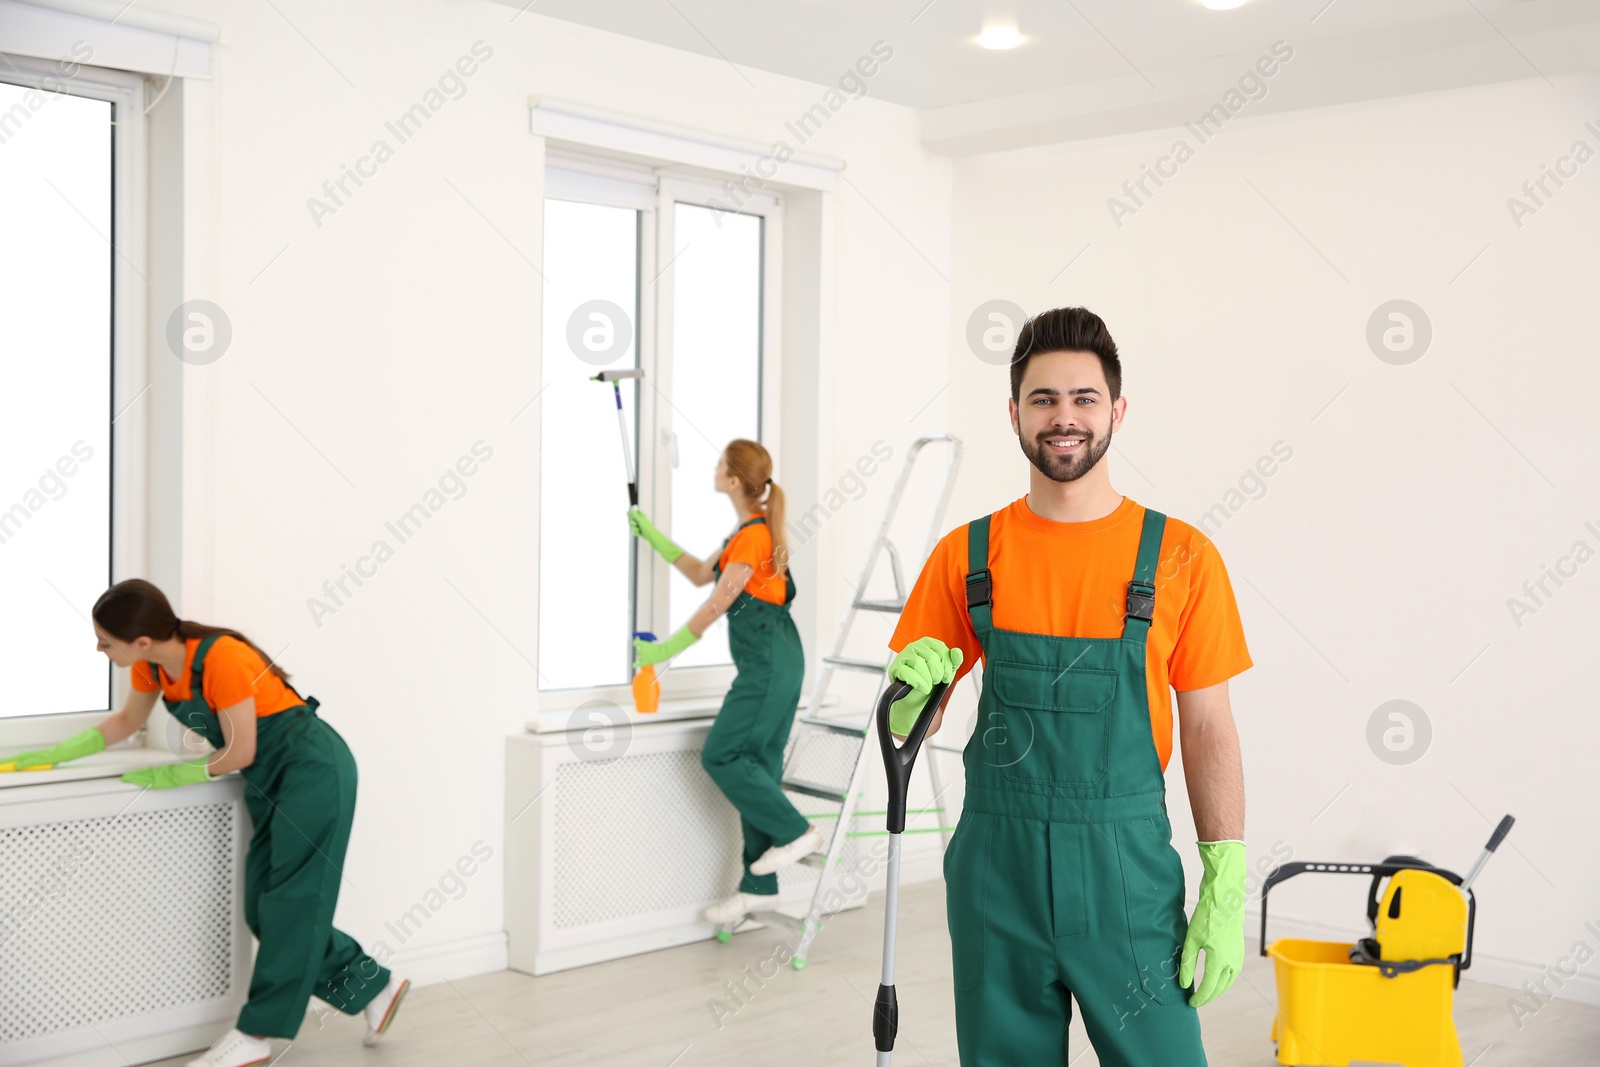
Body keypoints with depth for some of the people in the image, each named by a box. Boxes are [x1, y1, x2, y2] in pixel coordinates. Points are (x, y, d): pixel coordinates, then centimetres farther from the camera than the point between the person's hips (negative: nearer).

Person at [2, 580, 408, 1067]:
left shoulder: (221, 658, -27)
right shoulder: (152, 664, -3)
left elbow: (240, 753, -20)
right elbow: (126, 721, 18)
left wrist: (177, 776, -12)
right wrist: (57, 754, 11)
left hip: (313, 769, -9)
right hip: (268, 780, 9)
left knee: (291, 901, -5)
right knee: (262, 908, 7)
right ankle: (373, 985, 18)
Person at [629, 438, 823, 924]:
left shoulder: (753, 535, -15)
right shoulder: (751, 529, 17)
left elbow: (716, 605, -14)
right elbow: (701, 574, 26)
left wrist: (666, 649, -6)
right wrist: (652, 536, 26)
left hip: (769, 661, -10)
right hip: (775, 661, 10)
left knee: (722, 756, -5)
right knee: (756, 763, 10)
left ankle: (795, 830, 3)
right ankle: (759, 887, 14)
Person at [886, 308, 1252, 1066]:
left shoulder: (1179, 556, -2)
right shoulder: (966, 555, 3)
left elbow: (1208, 731, 0)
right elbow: (912, 723, 7)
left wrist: (1225, 889, -5)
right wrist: (913, 692, -16)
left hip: (1128, 868, -1)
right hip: (996, 866, 2)